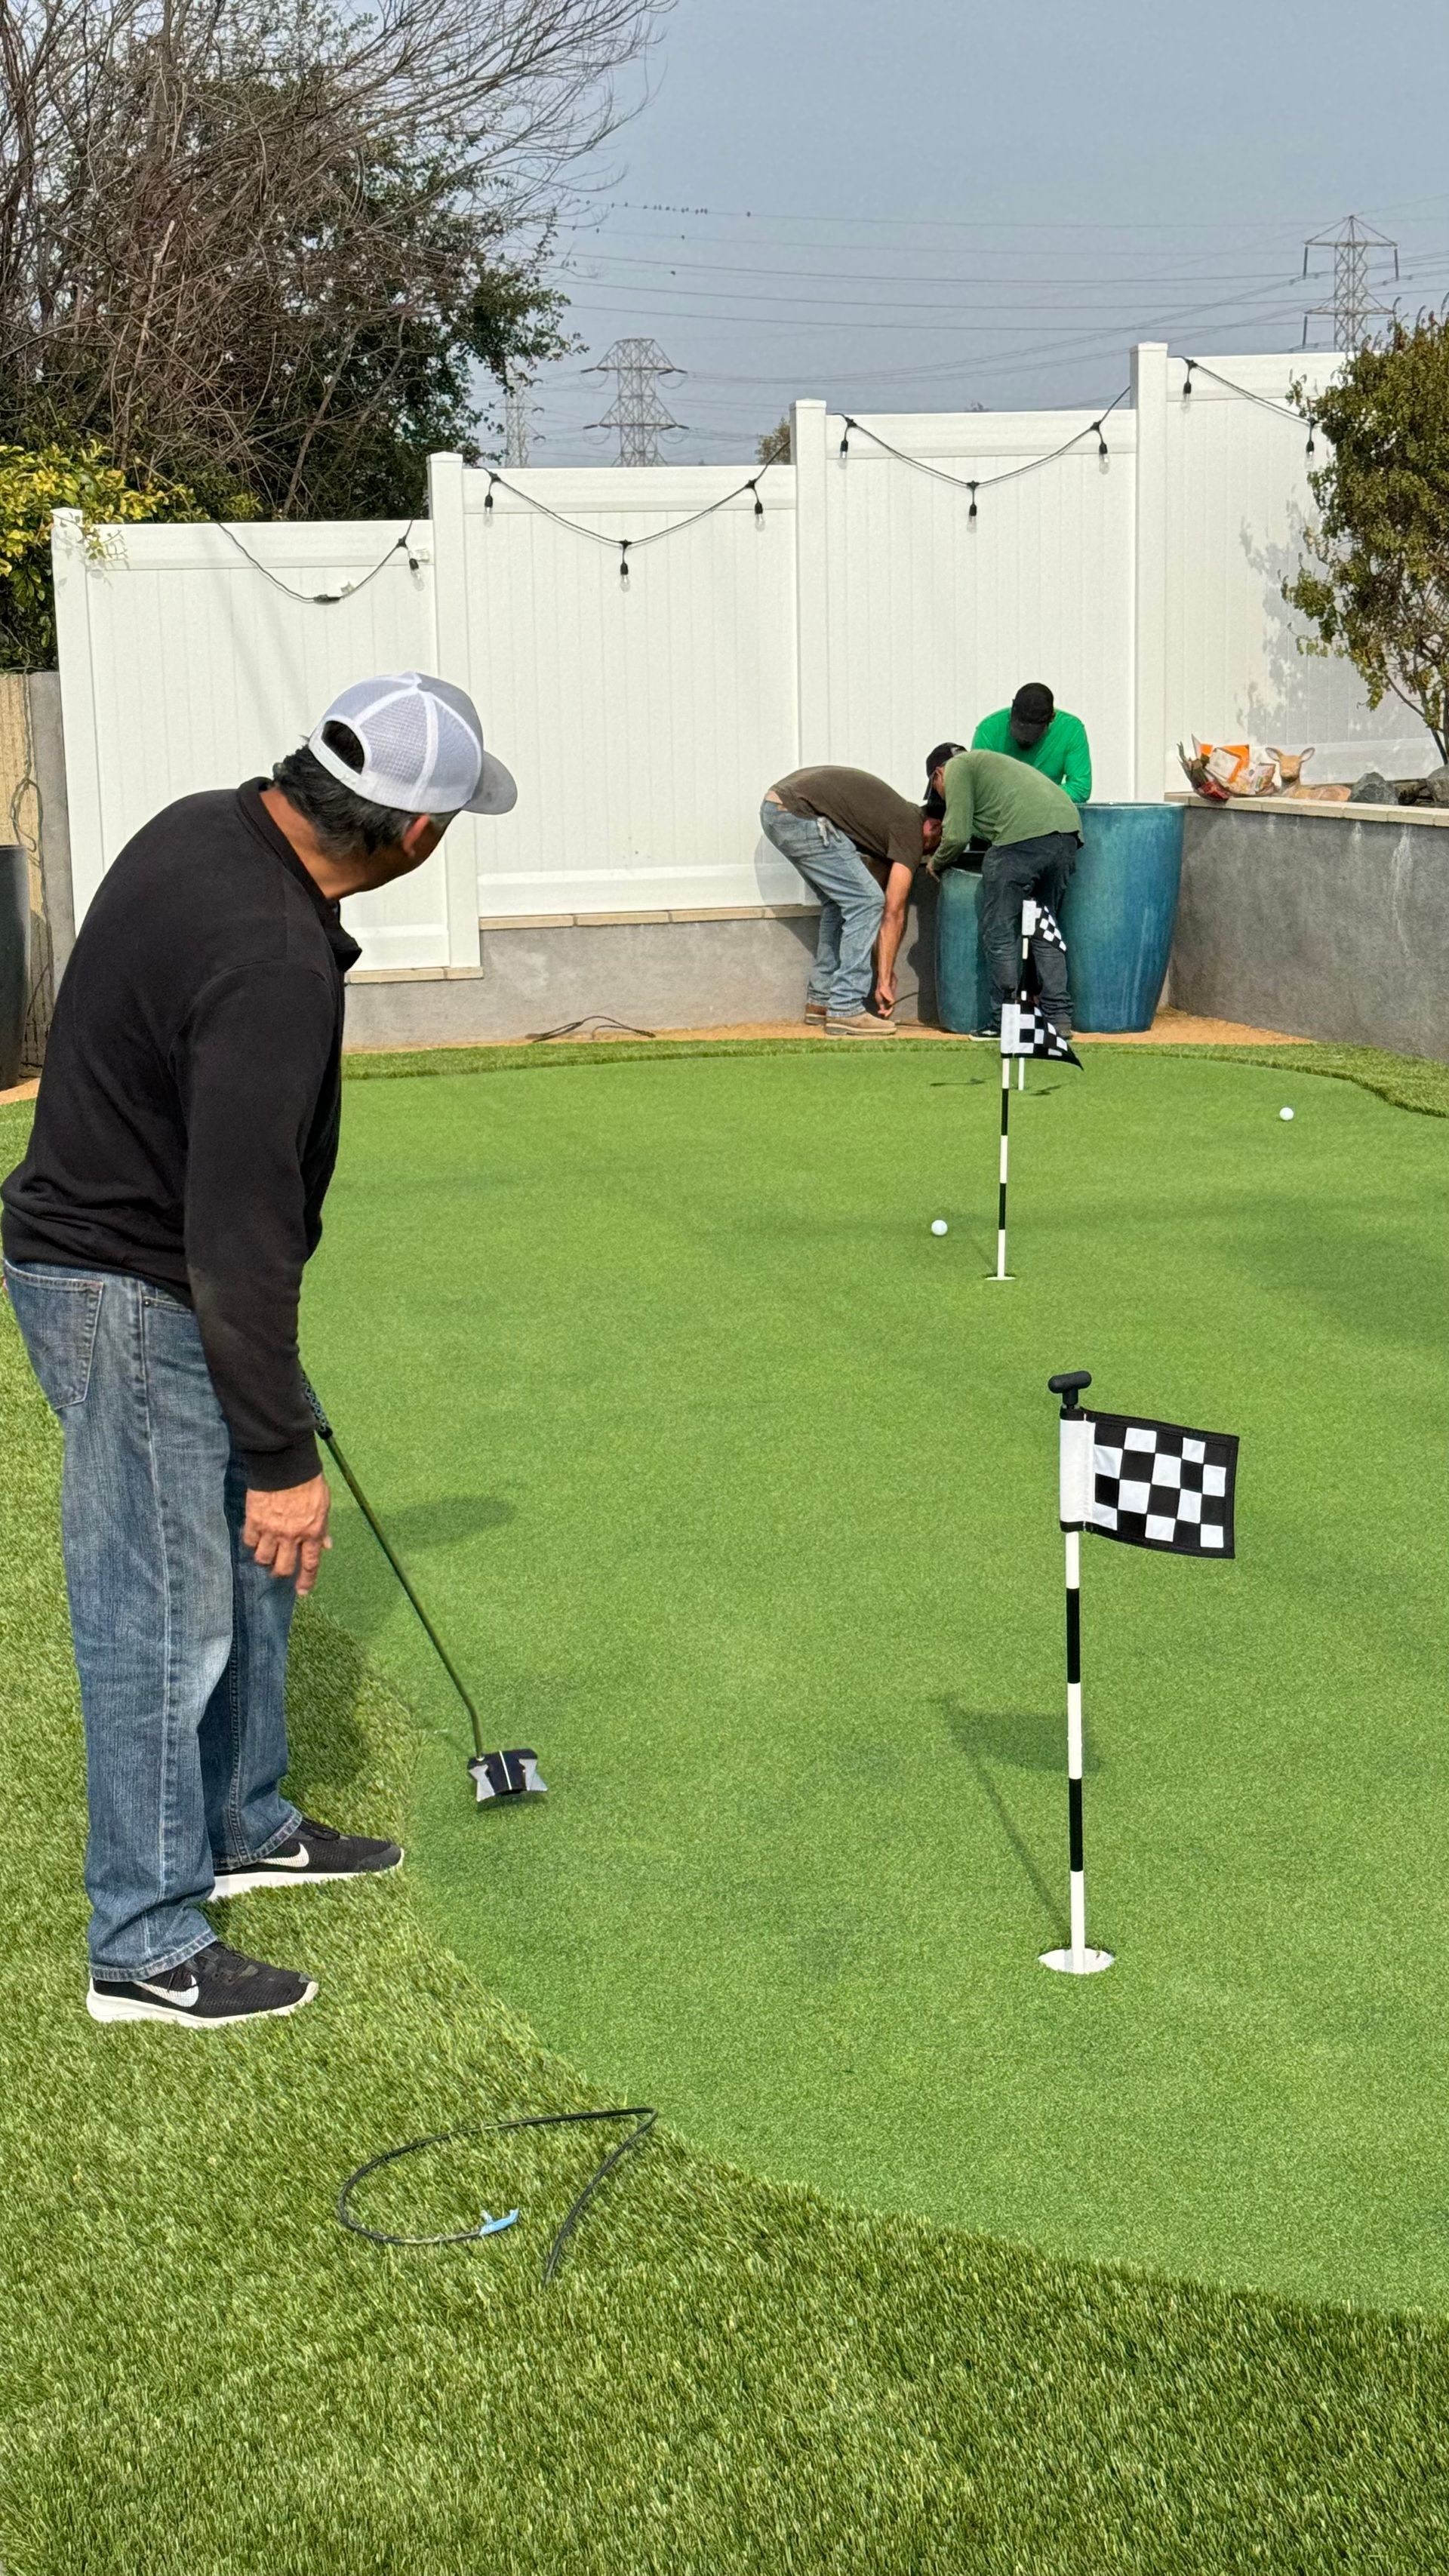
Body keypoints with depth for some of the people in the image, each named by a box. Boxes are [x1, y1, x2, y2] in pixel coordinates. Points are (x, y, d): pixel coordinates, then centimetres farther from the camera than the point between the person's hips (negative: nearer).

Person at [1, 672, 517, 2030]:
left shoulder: (207, 827, -1)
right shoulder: (273, 961, -31)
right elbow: (239, 1228, -29)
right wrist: (282, 1455, -23)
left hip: (116, 1242, 10)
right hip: (130, 1300, -10)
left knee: (245, 1560, 22)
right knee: (163, 1622, -1)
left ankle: (245, 1827, 39)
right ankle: (147, 1950, 11)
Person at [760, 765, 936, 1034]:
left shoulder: (895, 815, 25)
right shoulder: (911, 831, -1)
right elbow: (894, 913, -2)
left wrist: (885, 972, 27)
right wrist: (885, 980, 2)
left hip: (773, 810, 10)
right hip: (799, 815, -10)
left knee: (839, 901, 20)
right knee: (864, 901, -4)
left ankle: (820, 1001, 23)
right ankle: (845, 1011, -4)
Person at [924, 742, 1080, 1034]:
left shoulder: (957, 767, 13)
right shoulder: (988, 762, 38)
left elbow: (957, 837, 4)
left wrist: (937, 862, 23)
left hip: (1024, 835, -8)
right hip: (1068, 832, 8)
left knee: (999, 932, 2)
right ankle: (1059, 1016, 15)